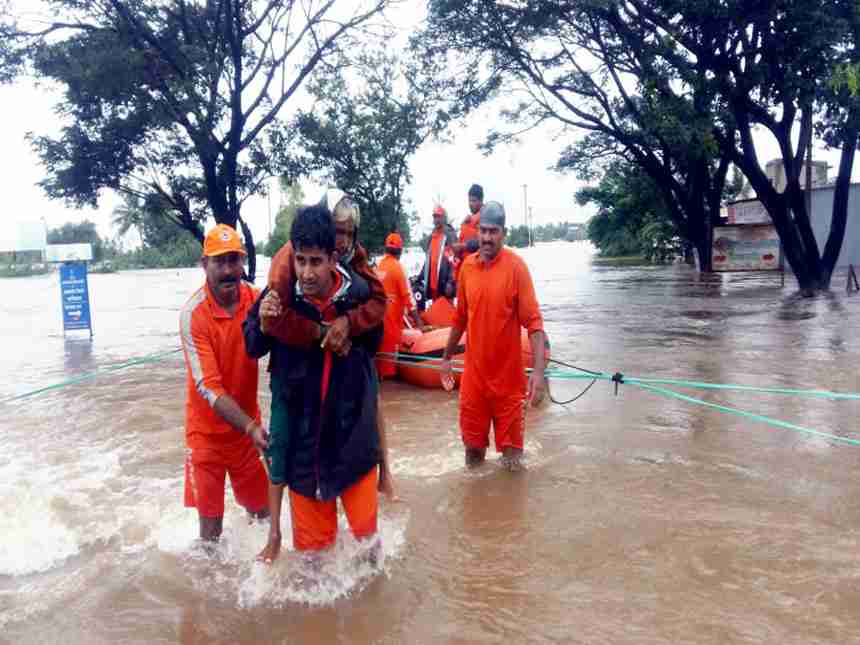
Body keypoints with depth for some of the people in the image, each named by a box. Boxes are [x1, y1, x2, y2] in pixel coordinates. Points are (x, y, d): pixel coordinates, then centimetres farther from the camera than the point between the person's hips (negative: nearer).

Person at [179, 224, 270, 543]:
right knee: (211, 522, 6)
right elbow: (208, 388, -24)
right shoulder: (193, 314, -21)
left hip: (247, 423, 3)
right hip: (208, 429, -3)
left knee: (261, 509, 14)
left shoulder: (255, 299, -9)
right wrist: (250, 428, -34)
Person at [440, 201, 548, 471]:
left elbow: (533, 321, -16)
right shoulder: (467, 266, 1)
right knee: (472, 444, 17)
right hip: (473, 372, 4)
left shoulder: (516, 266, -13)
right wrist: (446, 357, 18)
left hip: (508, 375, -4)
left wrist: (538, 371, -25)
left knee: (511, 449, 9)